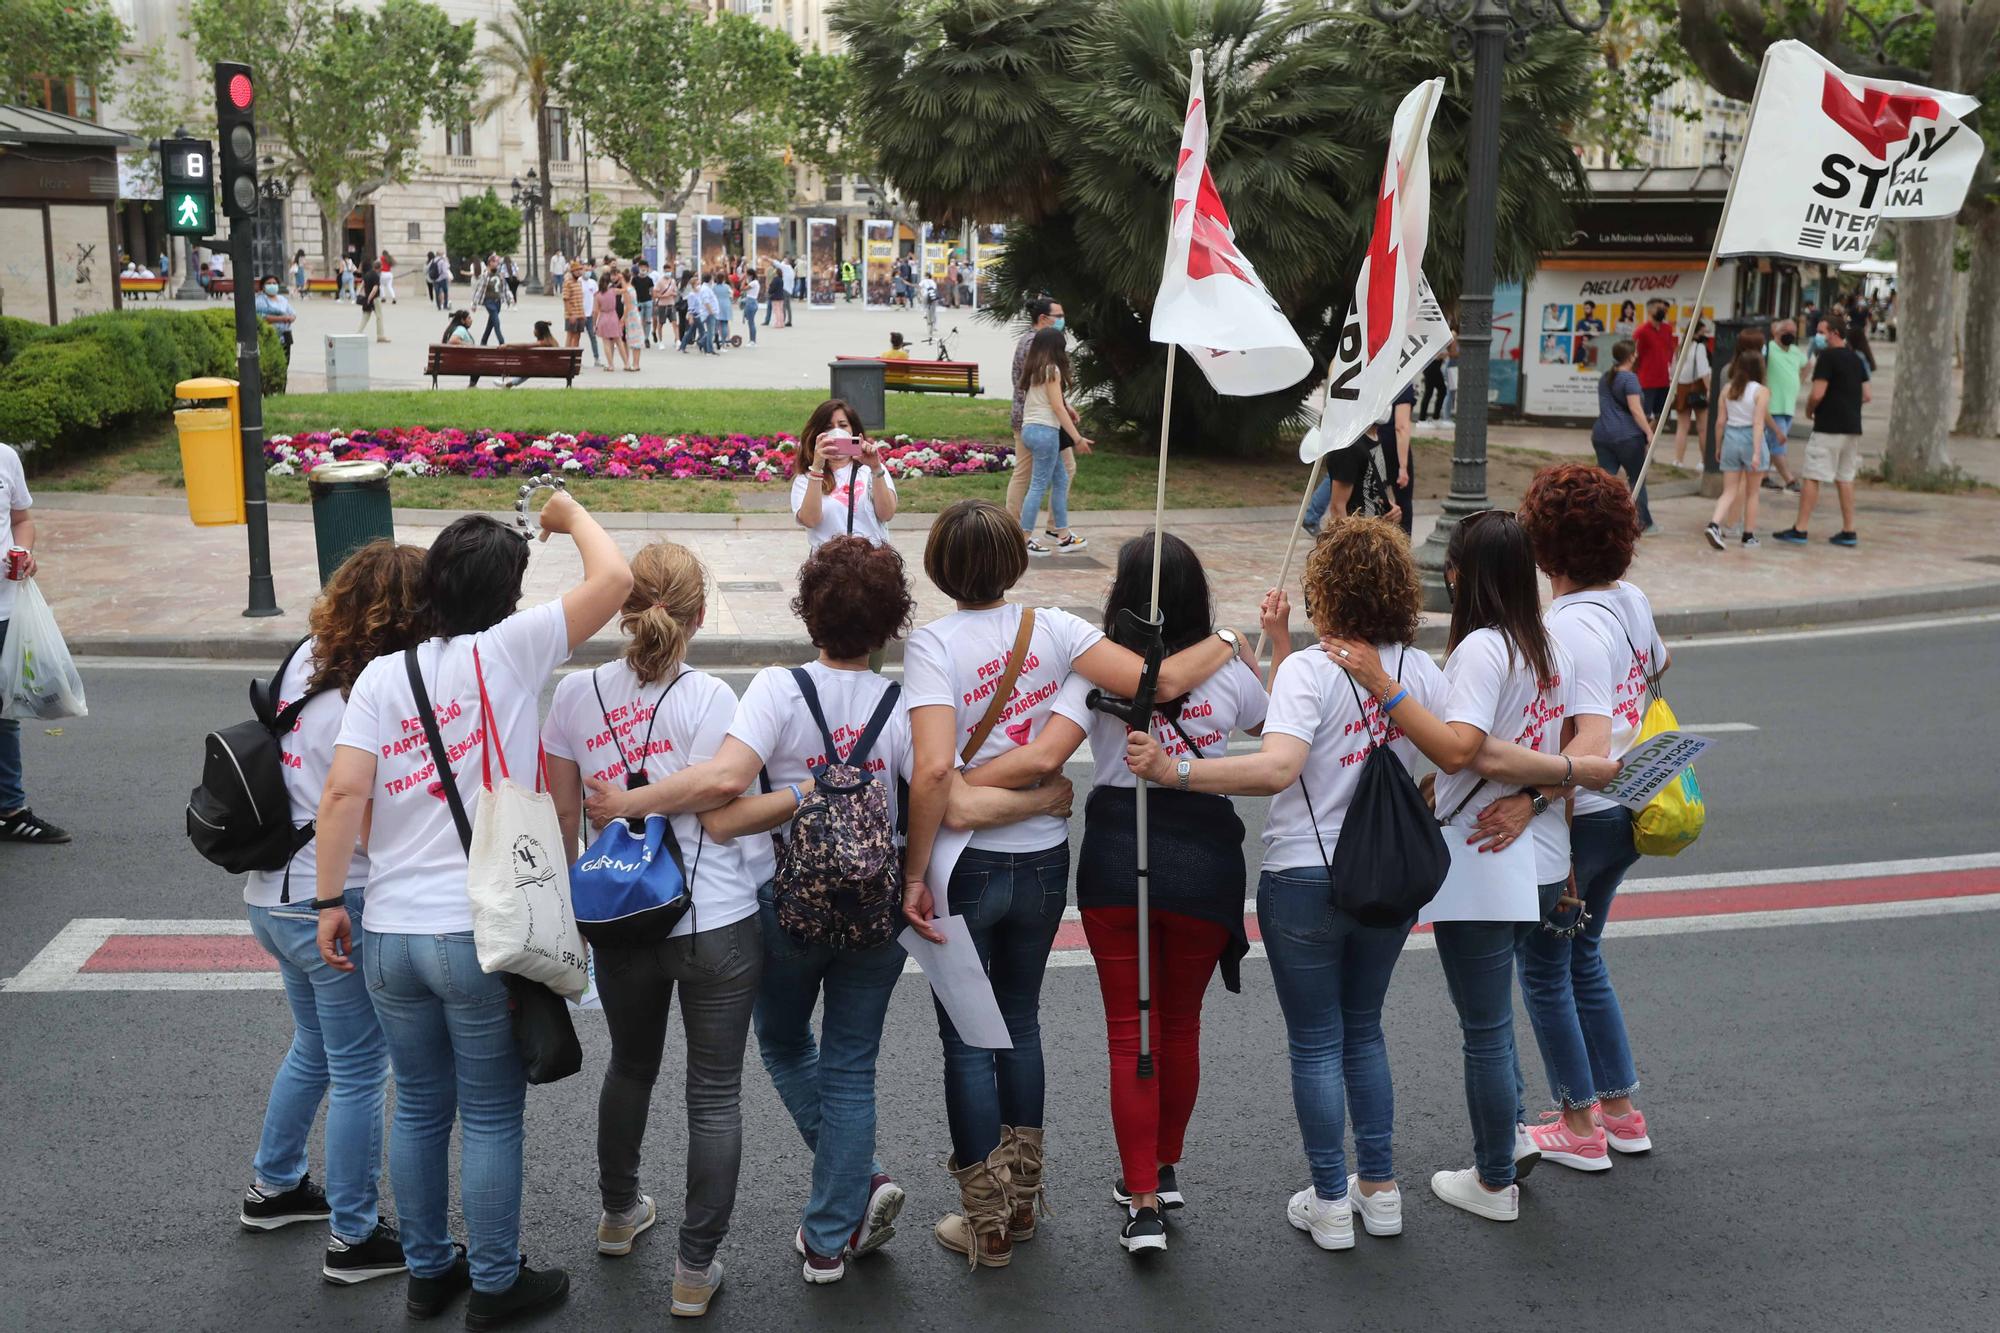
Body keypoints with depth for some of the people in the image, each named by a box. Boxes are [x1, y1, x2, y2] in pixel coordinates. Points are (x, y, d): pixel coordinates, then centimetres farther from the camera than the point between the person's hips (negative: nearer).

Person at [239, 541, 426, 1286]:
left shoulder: (306, 659, 0)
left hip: (272, 896, 9)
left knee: (314, 1048, 27)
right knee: (359, 1074, 6)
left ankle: (273, 1188, 43)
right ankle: (353, 1240, 18)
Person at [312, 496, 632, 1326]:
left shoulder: (382, 673, 1)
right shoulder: (508, 651, -9)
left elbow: (343, 792, -7)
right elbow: (613, 579, -12)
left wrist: (331, 901, 0)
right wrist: (570, 515, 6)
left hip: (389, 935, 4)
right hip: (481, 936, -4)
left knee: (419, 1107, 19)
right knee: (491, 1117, 10)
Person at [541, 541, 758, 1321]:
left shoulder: (576, 692, -3)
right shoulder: (708, 698, -14)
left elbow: (563, 813, 5)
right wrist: (636, 804, -1)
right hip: (716, 926, -4)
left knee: (630, 1066, 27)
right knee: (715, 1094, 9)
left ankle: (619, 1214, 46)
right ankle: (696, 1270, 14)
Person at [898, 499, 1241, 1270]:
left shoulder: (933, 644, -14)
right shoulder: (1051, 628, -6)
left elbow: (935, 767, -26)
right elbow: (1159, 682, -15)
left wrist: (915, 873, -18)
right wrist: (1223, 644, 4)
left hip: (967, 865, -4)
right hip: (1043, 858, 4)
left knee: (966, 1039, 11)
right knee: (1020, 1022, 22)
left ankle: (987, 1225, 20)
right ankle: (1022, 1200, 35)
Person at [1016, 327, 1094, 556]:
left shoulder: (1034, 369, 15)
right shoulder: (1052, 369, -9)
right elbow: (1058, 407, -12)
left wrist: (1067, 409, 17)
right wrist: (1078, 438, -10)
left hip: (1029, 428, 9)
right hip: (1045, 430, -9)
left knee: (1061, 479, 15)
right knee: (1039, 485, -5)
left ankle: (1063, 537, 16)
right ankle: (1025, 540, -4)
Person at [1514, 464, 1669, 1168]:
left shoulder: (1568, 627, -25)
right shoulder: (1631, 601, 0)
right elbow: (1658, 664, 22)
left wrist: (1533, 800, -42)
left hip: (1574, 819, -8)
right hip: (1623, 815, 8)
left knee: (1543, 969, 9)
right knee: (1583, 955, 23)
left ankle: (1580, 1126, 18)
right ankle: (1621, 1109, 29)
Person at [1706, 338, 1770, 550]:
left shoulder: (1727, 389, 2)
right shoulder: (1761, 391, -9)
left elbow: (1721, 420, 3)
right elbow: (1758, 423, -16)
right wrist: (1757, 452, -18)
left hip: (1731, 438, 3)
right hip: (1751, 439, -3)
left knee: (1729, 491, 7)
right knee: (1752, 493, 11)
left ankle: (1714, 524, -17)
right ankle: (1749, 536, 17)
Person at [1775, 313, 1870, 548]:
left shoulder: (1828, 357, -12)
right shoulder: (1856, 359, 14)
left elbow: (1817, 394, -18)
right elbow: (1868, 395, 16)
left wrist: (1809, 408, 1)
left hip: (1828, 428, -8)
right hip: (1852, 428, 8)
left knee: (1812, 478, -5)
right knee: (1845, 478, 12)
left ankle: (1799, 529, -6)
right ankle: (1848, 531, 12)